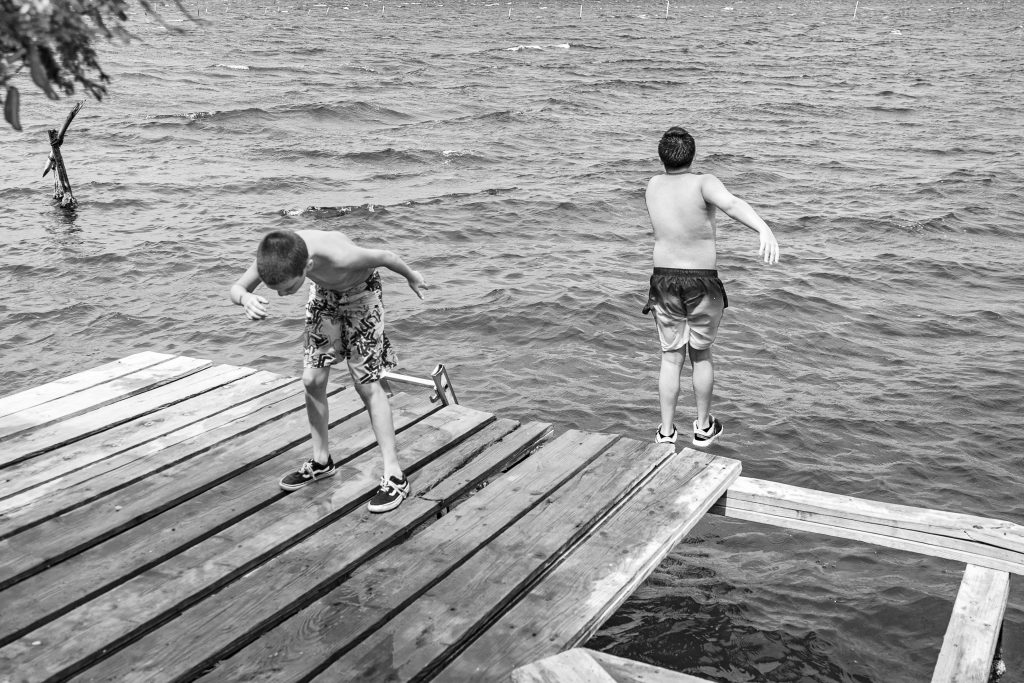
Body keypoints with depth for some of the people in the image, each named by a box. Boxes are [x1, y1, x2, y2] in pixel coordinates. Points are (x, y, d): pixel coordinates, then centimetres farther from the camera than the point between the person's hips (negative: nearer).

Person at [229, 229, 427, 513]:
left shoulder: (340, 257, -44)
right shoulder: (275, 256, -32)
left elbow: (384, 256, -24)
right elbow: (236, 288, -20)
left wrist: (412, 277, -4)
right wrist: (246, 299, -45)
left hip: (360, 291, -5)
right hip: (324, 293, 5)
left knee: (367, 384, -7)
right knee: (312, 380, 3)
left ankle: (394, 475, -1)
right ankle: (321, 461, 22)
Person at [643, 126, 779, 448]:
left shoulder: (653, 186, -2)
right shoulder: (703, 183, -17)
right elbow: (731, 204, -38)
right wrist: (765, 230, -52)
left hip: (665, 279, 3)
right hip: (702, 284, -2)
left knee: (671, 358, 12)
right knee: (701, 355, 16)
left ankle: (666, 432, 13)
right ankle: (704, 427, 28)